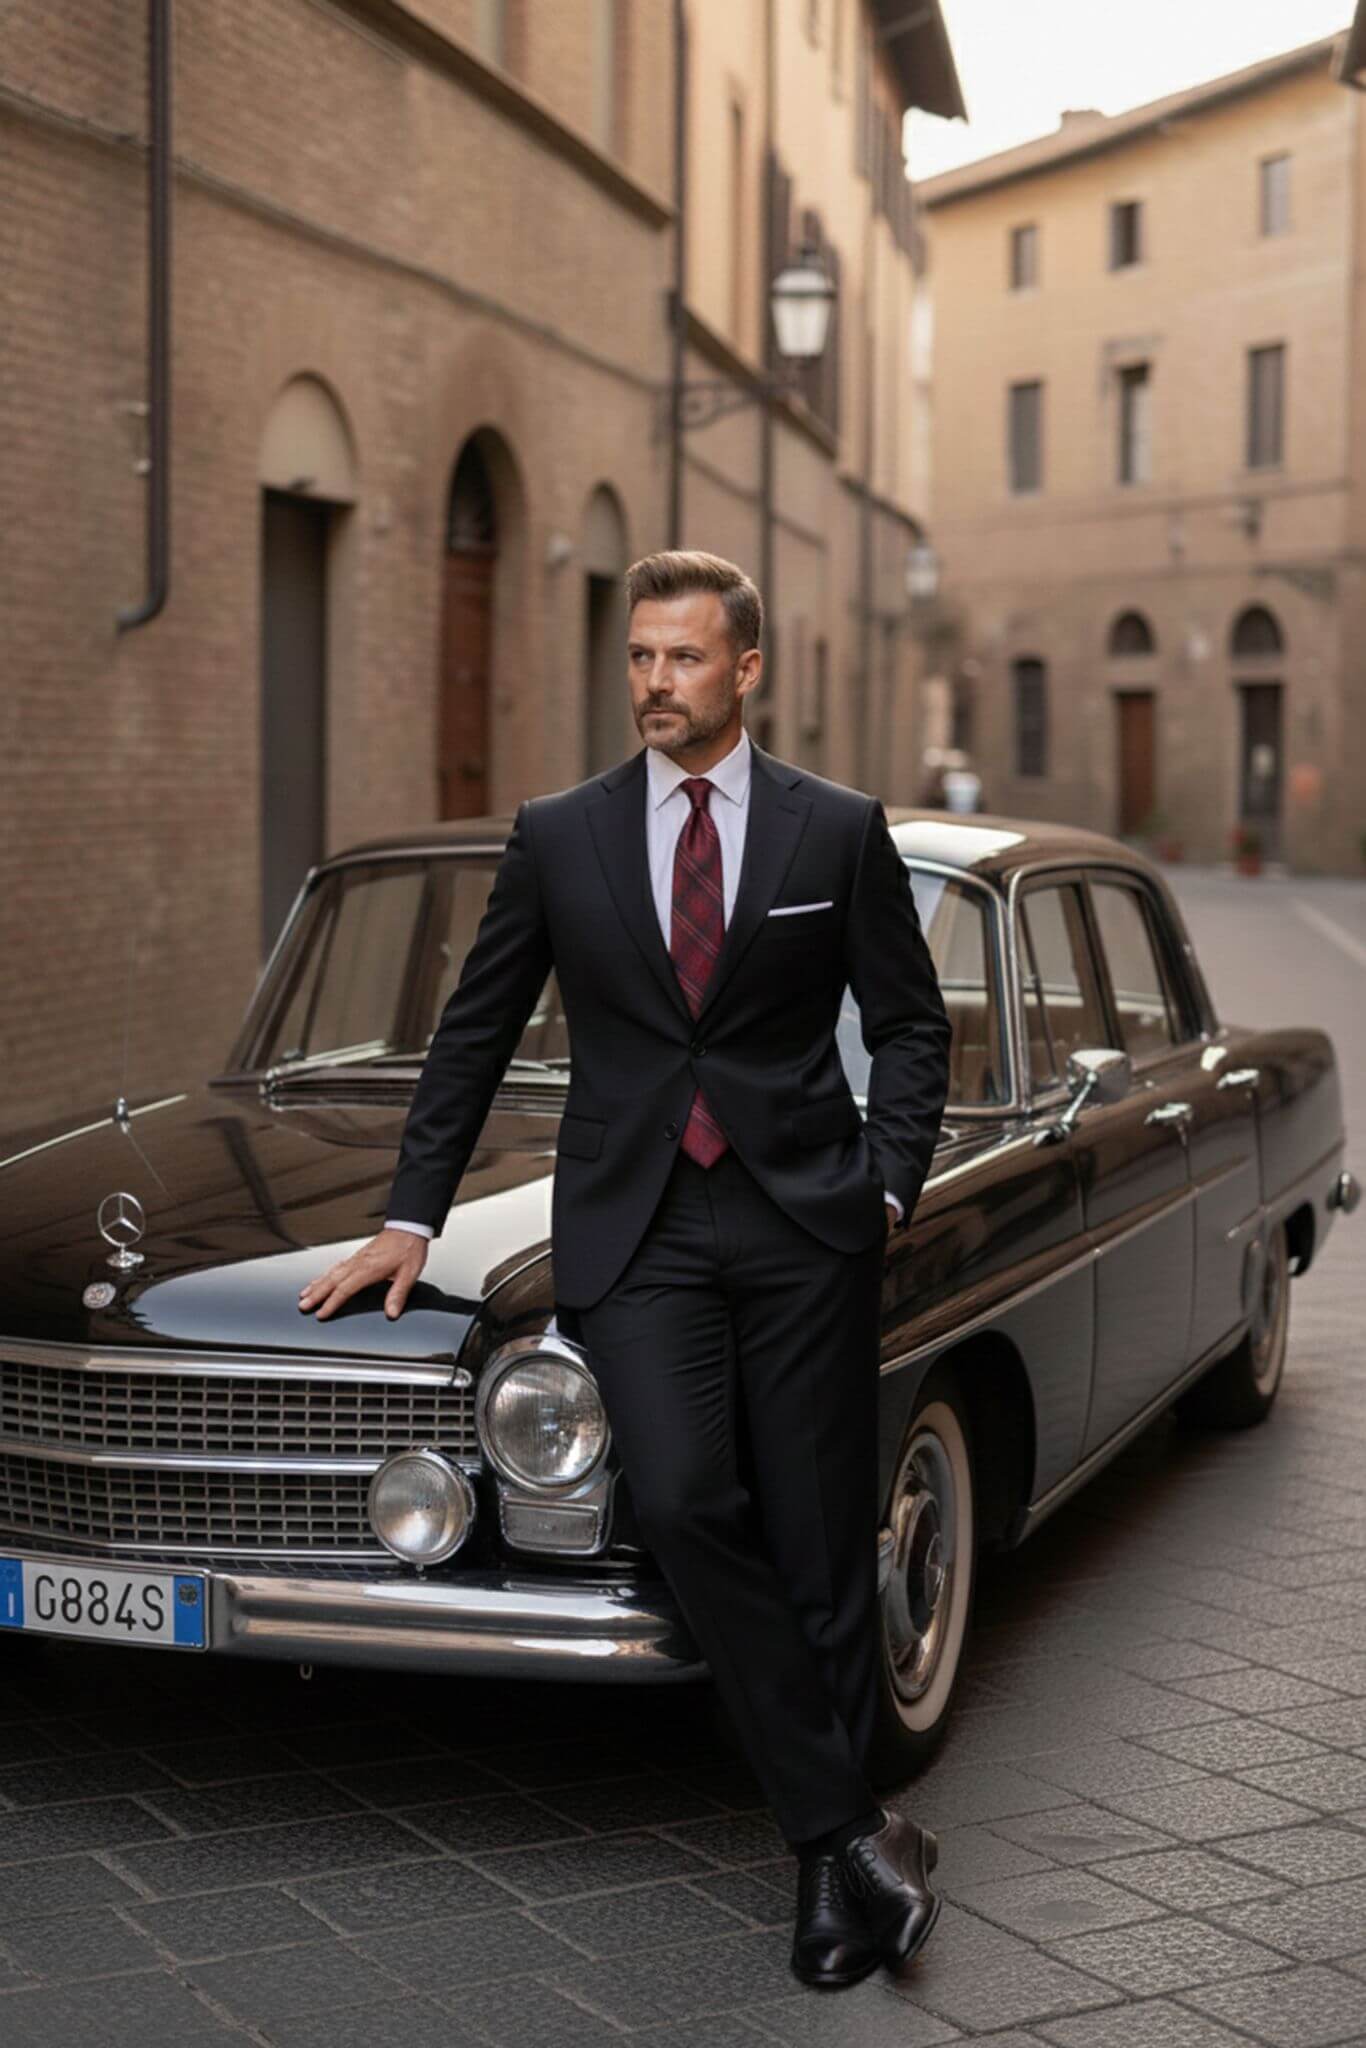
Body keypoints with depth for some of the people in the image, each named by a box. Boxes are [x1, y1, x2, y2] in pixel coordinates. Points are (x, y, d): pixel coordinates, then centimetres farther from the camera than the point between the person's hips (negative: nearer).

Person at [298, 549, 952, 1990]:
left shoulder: (839, 832, 4)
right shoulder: (558, 837, 7)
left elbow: (912, 1021, 12)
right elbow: (474, 1033, 14)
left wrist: (887, 1184, -1)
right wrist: (411, 1220, 12)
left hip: (801, 1220, 0)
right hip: (632, 1230, 0)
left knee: (821, 1546, 1)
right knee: (684, 1506, -20)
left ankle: (831, 1873, 15)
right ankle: (851, 1829, -11)